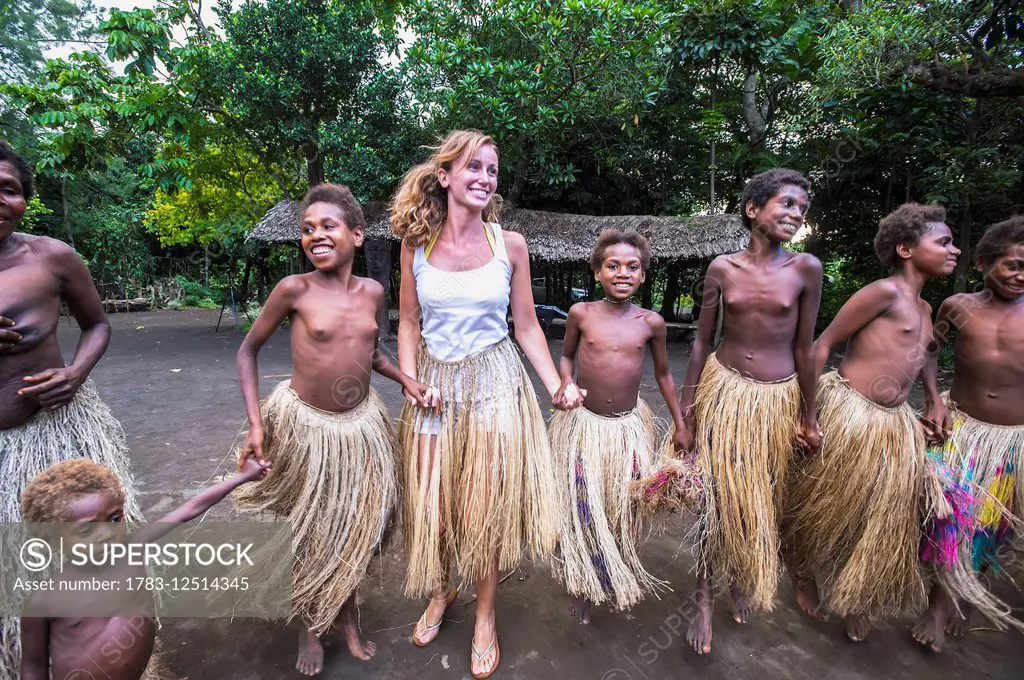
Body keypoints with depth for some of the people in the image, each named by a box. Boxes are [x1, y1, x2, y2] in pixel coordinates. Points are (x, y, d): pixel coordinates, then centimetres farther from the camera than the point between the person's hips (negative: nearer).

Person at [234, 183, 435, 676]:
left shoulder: (373, 291, -3)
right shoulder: (294, 289, -14)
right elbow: (248, 350, -3)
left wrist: (405, 379, -2)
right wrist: (255, 425, -11)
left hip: (362, 425, 3)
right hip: (304, 425, -3)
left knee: (355, 529, 16)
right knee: (308, 532, 14)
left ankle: (347, 617, 42)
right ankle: (309, 629, 40)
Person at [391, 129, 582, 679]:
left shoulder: (510, 245, -2)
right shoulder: (416, 244, -1)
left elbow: (526, 327, 2)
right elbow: (409, 325, 4)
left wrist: (557, 387, -5)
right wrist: (410, 386, -8)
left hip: (495, 384, -1)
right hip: (436, 385, 1)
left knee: (486, 508, 5)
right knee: (430, 505, 9)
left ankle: (485, 615, 31)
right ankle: (440, 592, 41)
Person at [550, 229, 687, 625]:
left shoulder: (651, 322, -4)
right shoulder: (581, 313, -7)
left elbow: (663, 374, 9)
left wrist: (680, 423, 11)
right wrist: (565, 384, -11)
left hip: (630, 426, 2)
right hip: (583, 422, -1)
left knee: (626, 511, 12)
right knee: (583, 510, 4)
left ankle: (622, 580, 40)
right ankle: (583, 587, 29)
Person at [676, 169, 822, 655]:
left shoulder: (806, 269, -5)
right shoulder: (722, 268, -4)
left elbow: (804, 347, 1)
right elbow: (701, 343, 0)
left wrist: (807, 415, 5)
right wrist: (685, 413, 0)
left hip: (777, 398, 1)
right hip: (723, 389, 0)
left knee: (760, 500, 13)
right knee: (715, 496, 2)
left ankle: (742, 582, 41)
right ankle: (704, 601, 21)